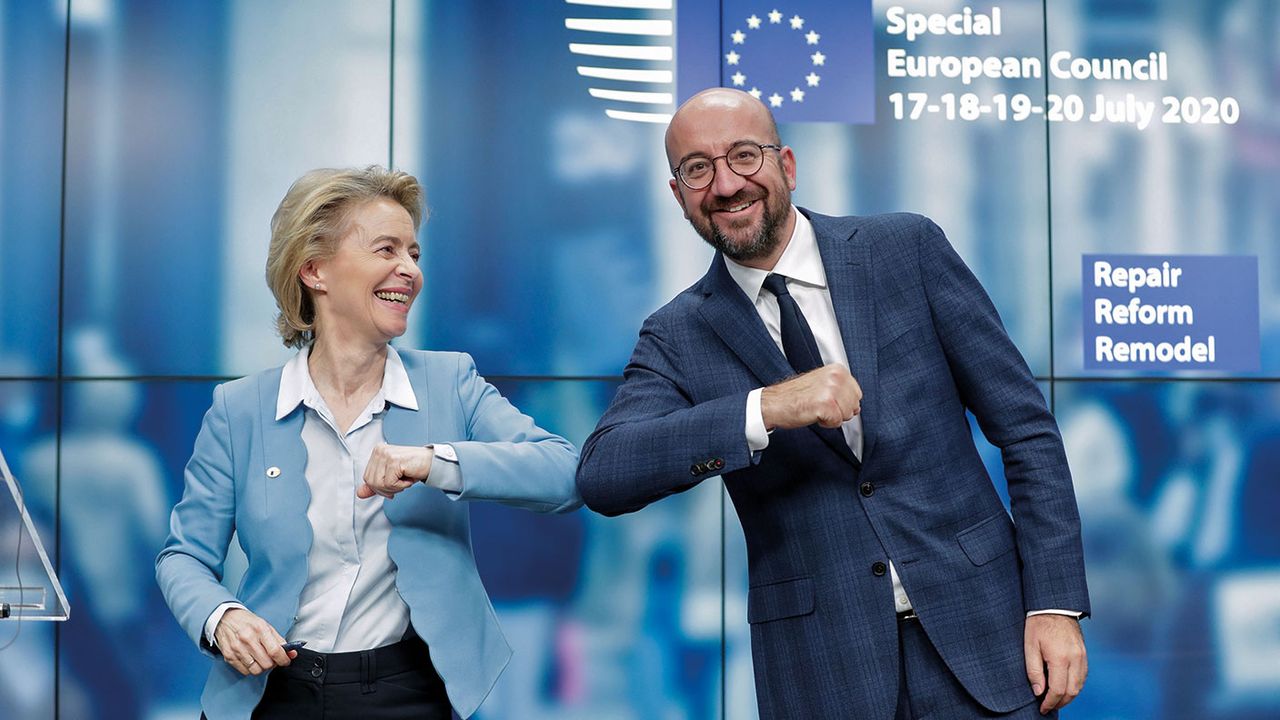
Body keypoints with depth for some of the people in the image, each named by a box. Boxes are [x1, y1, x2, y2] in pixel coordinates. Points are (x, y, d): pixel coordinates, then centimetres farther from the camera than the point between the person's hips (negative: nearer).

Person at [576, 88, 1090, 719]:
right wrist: (765, 409, -27)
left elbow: (1025, 426, 0)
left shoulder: (908, 248, -1)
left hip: (977, 626, 0)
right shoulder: (676, 339, 0)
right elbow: (601, 477, -17)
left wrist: (1055, 602, -7)